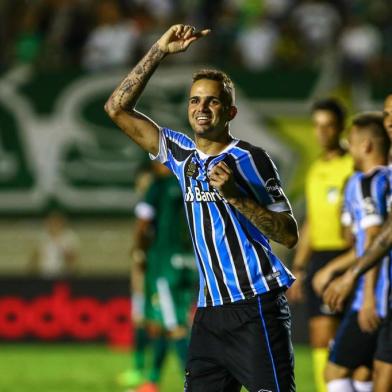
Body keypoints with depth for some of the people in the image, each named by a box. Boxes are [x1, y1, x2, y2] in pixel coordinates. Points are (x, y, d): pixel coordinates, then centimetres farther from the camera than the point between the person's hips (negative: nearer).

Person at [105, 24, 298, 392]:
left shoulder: (250, 158, -4)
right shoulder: (182, 153, 11)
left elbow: (289, 235, -7)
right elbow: (117, 108, 9)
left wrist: (235, 195, -19)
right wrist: (159, 51, 3)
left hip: (256, 308, -6)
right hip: (210, 309, 6)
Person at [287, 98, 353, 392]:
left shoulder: (353, 167, -5)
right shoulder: (316, 170, 18)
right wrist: (298, 269, 22)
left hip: (342, 258, -8)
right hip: (316, 258, 8)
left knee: (326, 336, -15)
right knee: (319, 338, 6)